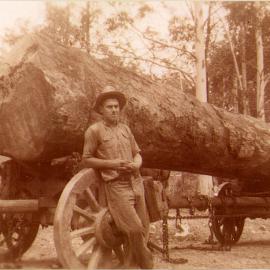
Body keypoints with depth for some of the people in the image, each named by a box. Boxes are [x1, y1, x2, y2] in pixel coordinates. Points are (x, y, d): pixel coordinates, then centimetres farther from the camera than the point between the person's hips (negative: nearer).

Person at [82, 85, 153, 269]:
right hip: (116, 186, -6)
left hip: (136, 183, 6)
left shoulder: (125, 129, 15)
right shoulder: (94, 131, -1)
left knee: (143, 229, 5)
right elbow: (86, 160, -1)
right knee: (135, 229, -14)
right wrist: (110, 163, -12)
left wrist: (137, 164, -2)